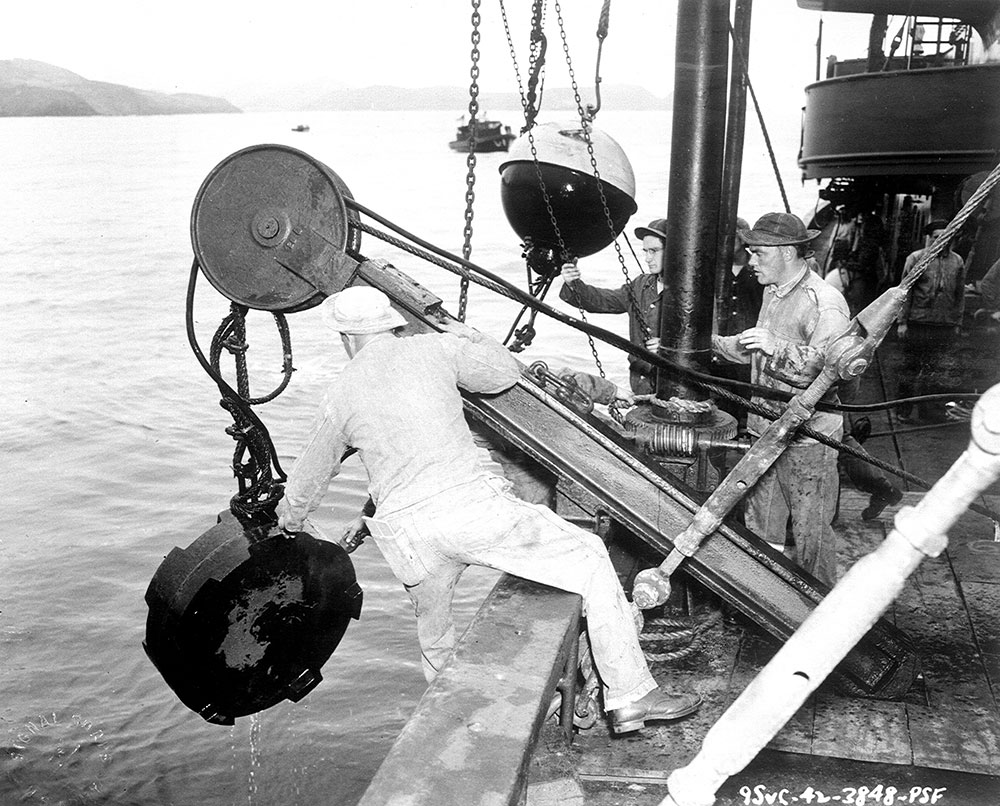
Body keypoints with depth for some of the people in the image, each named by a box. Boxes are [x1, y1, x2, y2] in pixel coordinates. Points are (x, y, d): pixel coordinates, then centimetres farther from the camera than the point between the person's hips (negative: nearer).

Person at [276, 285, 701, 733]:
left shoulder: (340, 396, 12)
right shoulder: (435, 348, 6)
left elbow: (307, 481, 24)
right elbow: (504, 373, 19)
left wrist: (288, 520, 44)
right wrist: (468, 335, 37)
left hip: (406, 535, 3)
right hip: (472, 507, -3)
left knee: (431, 629, 29)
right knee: (589, 558, 9)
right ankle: (630, 696, 8)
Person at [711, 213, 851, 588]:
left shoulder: (824, 302, -18)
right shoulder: (772, 292, 13)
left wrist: (777, 348, -42)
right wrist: (712, 342, 17)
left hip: (807, 435, -9)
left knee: (810, 534, 4)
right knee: (759, 528, 17)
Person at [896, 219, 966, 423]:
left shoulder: (957, 262, 10)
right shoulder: (915, 259, 0)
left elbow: (960, 295, 15)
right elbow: (905, 292, -1)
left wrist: (957, 322, 13)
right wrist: (901, 321, -6)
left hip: (945, 326, 3)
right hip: (917, 323, -3)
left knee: (945, 370, 0)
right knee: (911, 366, 5)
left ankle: (927, 407, 11)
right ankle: (904, 410, 16)